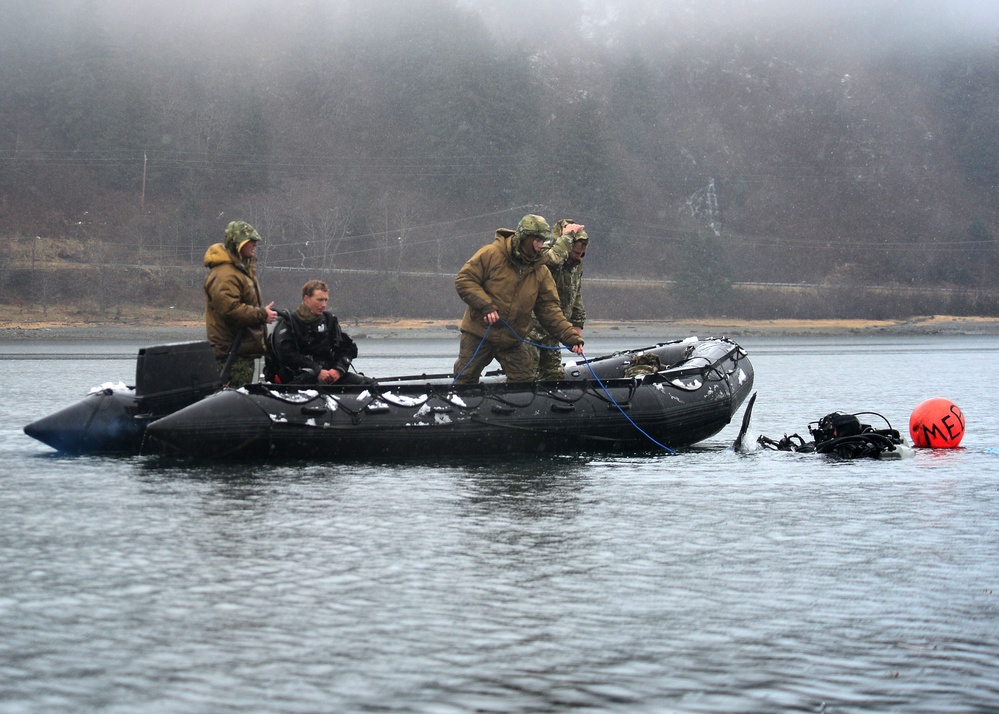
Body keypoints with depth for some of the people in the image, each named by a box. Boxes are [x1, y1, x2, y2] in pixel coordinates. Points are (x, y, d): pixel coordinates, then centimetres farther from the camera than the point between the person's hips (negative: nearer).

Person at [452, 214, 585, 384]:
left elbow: (549, 309, 1)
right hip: (479, 334, -4)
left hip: (513, 341, 4)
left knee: (525, 384, 3)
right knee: (465, 380, 5)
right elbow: (464, 280, -13)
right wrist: (485, 305, -26)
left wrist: (572, 337, -11)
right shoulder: (492, 254, -13)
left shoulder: (541, 272, 1)